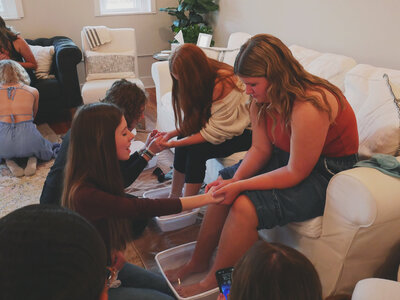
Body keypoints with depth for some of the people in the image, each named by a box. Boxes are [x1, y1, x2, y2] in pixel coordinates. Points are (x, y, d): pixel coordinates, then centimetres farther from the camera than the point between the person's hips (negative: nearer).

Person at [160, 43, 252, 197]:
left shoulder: (224, 85, -31)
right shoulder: (204, 79, -5)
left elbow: (214, 132, -26)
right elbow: (193, 120, 3)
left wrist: (177, 143, -25)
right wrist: (173, 133, -11)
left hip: (244, 131, -8)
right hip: (222, 125, 8)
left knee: (197, 150, -24)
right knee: (185, 138, -11)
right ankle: (174, 196, 4)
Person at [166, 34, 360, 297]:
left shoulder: (309, 107, -32)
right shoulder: (263, 99, -5)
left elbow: (295, 173, -26)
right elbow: (260, 149, -2)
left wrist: (241, 186, -25)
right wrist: (235, 179, -18)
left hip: (325, 173, -9)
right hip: (287, 157, 9)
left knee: (246, 206, -24)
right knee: (223, 184, 1)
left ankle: (213, 283, -1)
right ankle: (199, 261, 14)